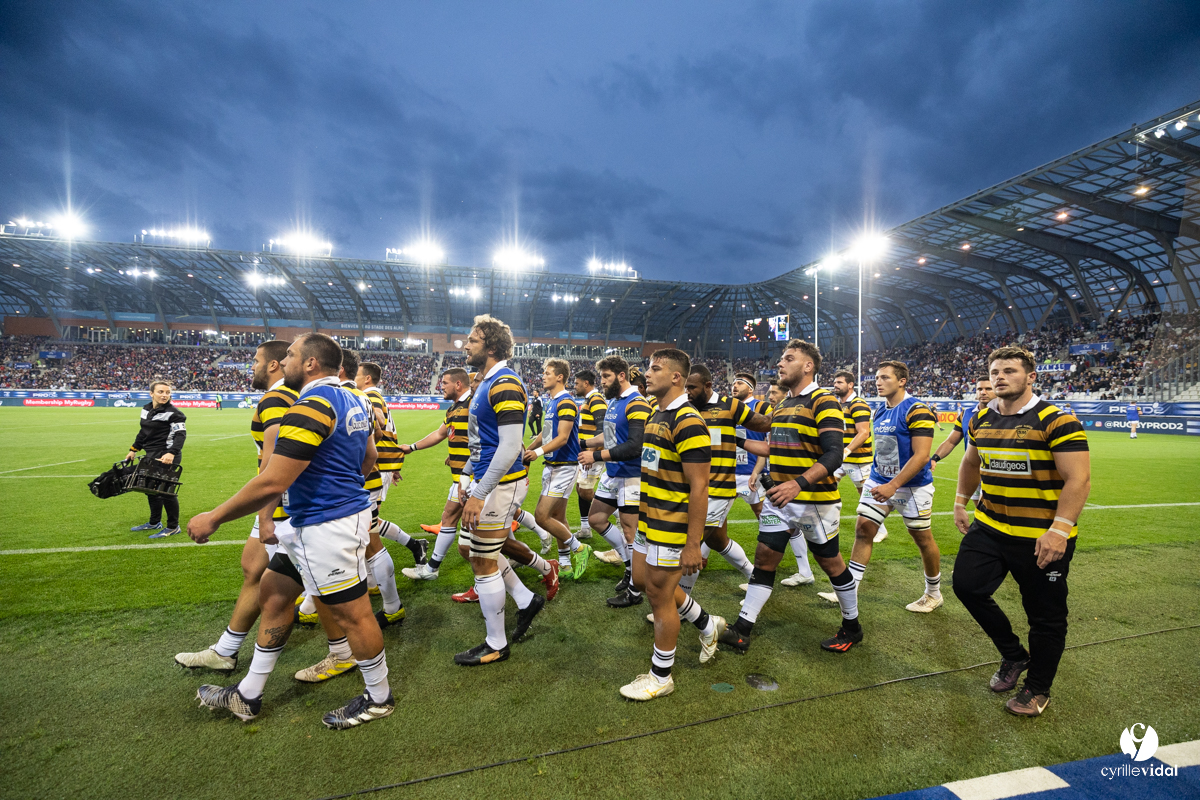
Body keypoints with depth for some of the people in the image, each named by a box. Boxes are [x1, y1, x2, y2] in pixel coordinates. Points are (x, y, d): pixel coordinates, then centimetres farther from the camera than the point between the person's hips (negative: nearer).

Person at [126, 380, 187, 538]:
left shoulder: (173, 413, -14)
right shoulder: (146, 410, 10)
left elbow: (180, 435, -23)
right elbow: (143, 432, 23)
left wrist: (171, 453, -35)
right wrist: (133, 449, 23)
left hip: (167, 458, -8)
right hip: (151, 456, 8)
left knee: (166, 490, -3)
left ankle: (173, 527, 9)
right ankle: (155, 522, 35)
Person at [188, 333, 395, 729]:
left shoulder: (311, 405, -22)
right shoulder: (352, 401, 8)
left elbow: (272, 482, -24)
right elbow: (368, 458, 18)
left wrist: (213, 518, -12)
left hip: (327, 528, -11)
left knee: (350, 614, 4)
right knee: (273, 592, 20)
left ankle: (379, 698, 24)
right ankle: (248, 696, 37)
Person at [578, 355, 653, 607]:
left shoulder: (636, 404, -19)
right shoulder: (612, 401, 10)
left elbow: (634, 447, -26)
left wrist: (596, 456, -23)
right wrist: (583, 443, 15)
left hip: (631, 477, -10)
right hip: (612, 474, 10)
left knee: (629, 532, -1)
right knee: (596, 519, 17)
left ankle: (634, 591, 15)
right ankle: (631, 565, 31)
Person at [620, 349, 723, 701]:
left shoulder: (688, 422, -20)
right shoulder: (657, 416, 10)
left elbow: (699, 488, -22)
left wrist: (693, 545, -22)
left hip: (672, 528, -10)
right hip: (649, 523, 10)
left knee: (659, 594, 3)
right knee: (643, 581, 20)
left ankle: (660, 676, 25)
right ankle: (707, 625, 39)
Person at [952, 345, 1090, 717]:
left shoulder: (1057, 421, -14)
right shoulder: (981, 420, 6)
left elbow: (1078, 479, -18)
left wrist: (1059, 529, -25)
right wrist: (961, 502, 18)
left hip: (1041, 538, -6)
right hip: (989, 528, 6)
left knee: (1045, 616, 8)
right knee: (967, 585, 2)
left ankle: (1038, 688, 31)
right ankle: (1014, 655, 28)